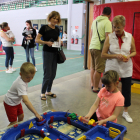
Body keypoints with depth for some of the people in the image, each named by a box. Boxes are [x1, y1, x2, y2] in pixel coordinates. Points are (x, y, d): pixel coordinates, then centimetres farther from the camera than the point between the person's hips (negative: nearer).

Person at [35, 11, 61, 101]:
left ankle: (48, 91, 24)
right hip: (47, 52, -6)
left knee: (53, 74, 10)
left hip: (55, 52, 6)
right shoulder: (44, 28, -7)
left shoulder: (57, 29, 9)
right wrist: (46, 42, -23)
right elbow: (37, 40, -9)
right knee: (47, 74, -6)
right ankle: (43, 93, 9)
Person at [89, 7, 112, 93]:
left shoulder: (95, 20, 16)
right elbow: (108, 37, -15)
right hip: (99, 47, -8)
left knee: (93, 67, 16)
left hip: (92, 46, 8)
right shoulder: (107, 22, -9)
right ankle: (95, 88, 4)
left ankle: (92, 84, 24)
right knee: (99, 69, -2)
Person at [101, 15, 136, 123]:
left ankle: (125, 112, 30)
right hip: (112, 68, -1)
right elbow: (103, 54, -5)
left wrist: (129, 56, -13)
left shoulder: (130, 37, -1)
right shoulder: (109, 37, -5)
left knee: (127, 90, 9)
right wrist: (116, 56, -19)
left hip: (126, 69, 2)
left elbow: (134, 52, 9)